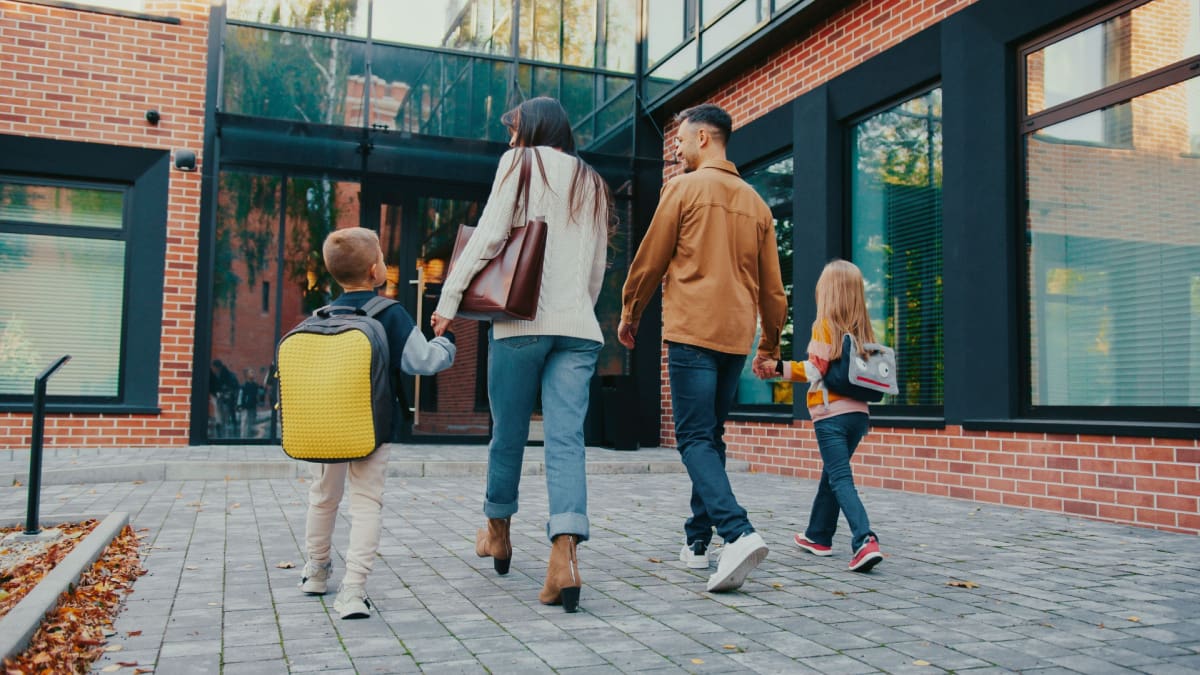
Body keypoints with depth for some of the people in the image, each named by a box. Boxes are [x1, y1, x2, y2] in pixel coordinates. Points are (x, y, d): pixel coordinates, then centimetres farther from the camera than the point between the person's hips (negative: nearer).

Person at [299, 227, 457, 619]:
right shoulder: (391, 315, -11)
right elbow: (423, 361, -13)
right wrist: (446, 343, 5)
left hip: (327, 425, 4)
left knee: (323, 497, 20)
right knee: (366, 503, 1)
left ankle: (316, 570, 38)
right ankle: (354, 588, -8)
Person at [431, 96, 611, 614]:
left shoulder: (521, 163, 6)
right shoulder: (593, 184, 21)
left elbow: (489, 235, -5)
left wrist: (449, 298, -3)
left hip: (523, 319, -4)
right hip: (579, 327, 4)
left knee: (508, 434, 10)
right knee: (566, 439, -5)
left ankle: (498, 535, 29)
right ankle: (564, 558, -18)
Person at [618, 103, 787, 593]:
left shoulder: (684, 188, -2)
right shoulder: (756, 203, 15)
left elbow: (650, 260, 1)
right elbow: (772, 285, 16)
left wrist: (630, 313, 15)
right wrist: (771, 341, 26)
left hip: (691, 331, -6)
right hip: (736, 336, 6)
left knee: (695, 439, -7)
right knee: (712, 437, 14)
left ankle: (739, 533, -25)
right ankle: (697, 541, 19)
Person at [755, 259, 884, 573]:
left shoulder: (824, 325, -8)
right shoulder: (863, 329, 10)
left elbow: (816, 369, -12)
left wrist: (778, 368, -6)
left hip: (830, 413, -7)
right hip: (858, 412, 7)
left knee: (841, 479, -10)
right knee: (831, 474, 19)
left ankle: (865, 541, -25)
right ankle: (818, 536, 30)